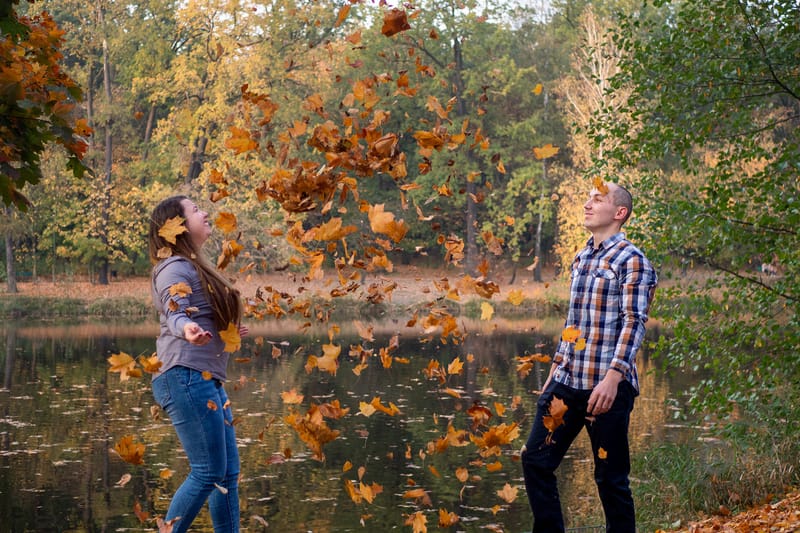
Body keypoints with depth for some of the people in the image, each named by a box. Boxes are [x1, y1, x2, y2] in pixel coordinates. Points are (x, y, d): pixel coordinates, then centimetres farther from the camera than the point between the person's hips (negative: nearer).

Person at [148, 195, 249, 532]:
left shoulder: (195, 267, 19)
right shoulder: (176, 268, -10)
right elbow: (175, 315, -26)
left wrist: (228, 331, 40)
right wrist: (187, 330, -49)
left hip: (206, 380, 10)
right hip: (187, 378, -10)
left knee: (228, 473, 9)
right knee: (208, 473, -9)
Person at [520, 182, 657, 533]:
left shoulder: (631, 261, -7)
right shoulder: (580, 260, 16)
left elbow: (634, 322, -16)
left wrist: (613, 377, -25)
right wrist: (555, 370, 22)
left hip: (607, 385, -7)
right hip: (567, 382, 7)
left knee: (610, 477, 0)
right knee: (536, 460, 5)